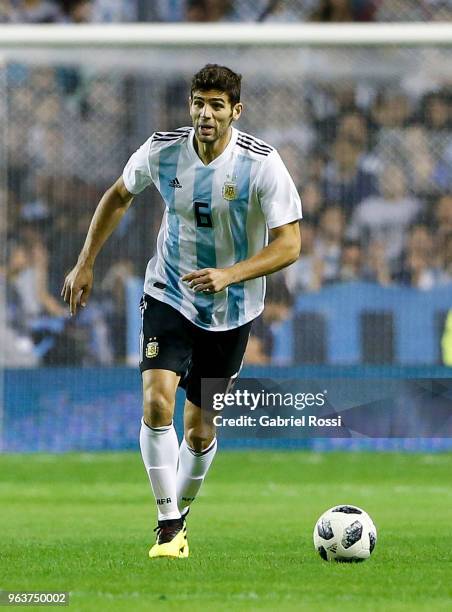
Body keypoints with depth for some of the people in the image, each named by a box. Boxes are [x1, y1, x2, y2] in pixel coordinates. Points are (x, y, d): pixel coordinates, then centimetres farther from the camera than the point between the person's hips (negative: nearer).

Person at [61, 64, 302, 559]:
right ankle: (168, 524, -14)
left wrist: (229, 275, -30)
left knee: (200, 431, 5)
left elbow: (289, 244, -16)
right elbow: (118, 196, 10)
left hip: (231, 311, -1)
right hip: (168, 295, 1)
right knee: (157, 402, -21)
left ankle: (180, 513, 31)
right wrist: (85, 264, 9)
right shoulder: (161, 151, -10)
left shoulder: (262, 164, -17)